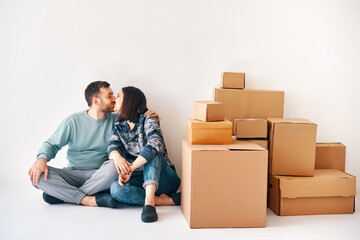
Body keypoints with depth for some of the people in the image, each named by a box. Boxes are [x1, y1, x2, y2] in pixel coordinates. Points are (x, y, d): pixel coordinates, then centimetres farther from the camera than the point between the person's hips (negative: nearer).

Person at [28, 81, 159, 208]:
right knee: (37, 175, -24)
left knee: (114, 165, -34)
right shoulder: (73, 121, 1)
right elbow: (52, 144, 3)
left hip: (100, 176, 0)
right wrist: (42, 158, -18)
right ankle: (89, 200, -29)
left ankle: (65, 195, -21)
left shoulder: (116, 120, 6)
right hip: (73, 174, 0)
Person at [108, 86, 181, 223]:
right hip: (139, 180, 4)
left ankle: (149, 201, -45)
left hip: (163, 179, -4)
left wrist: (131, 168, -35)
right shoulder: (118, 127, 12)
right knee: (115, 188, -26)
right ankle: (169, 200, -26)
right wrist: (117, 156, -34)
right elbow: (113, 146, -8)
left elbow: (154, 144, -27)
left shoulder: (148, 121, -7)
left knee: (152, 152, -31)